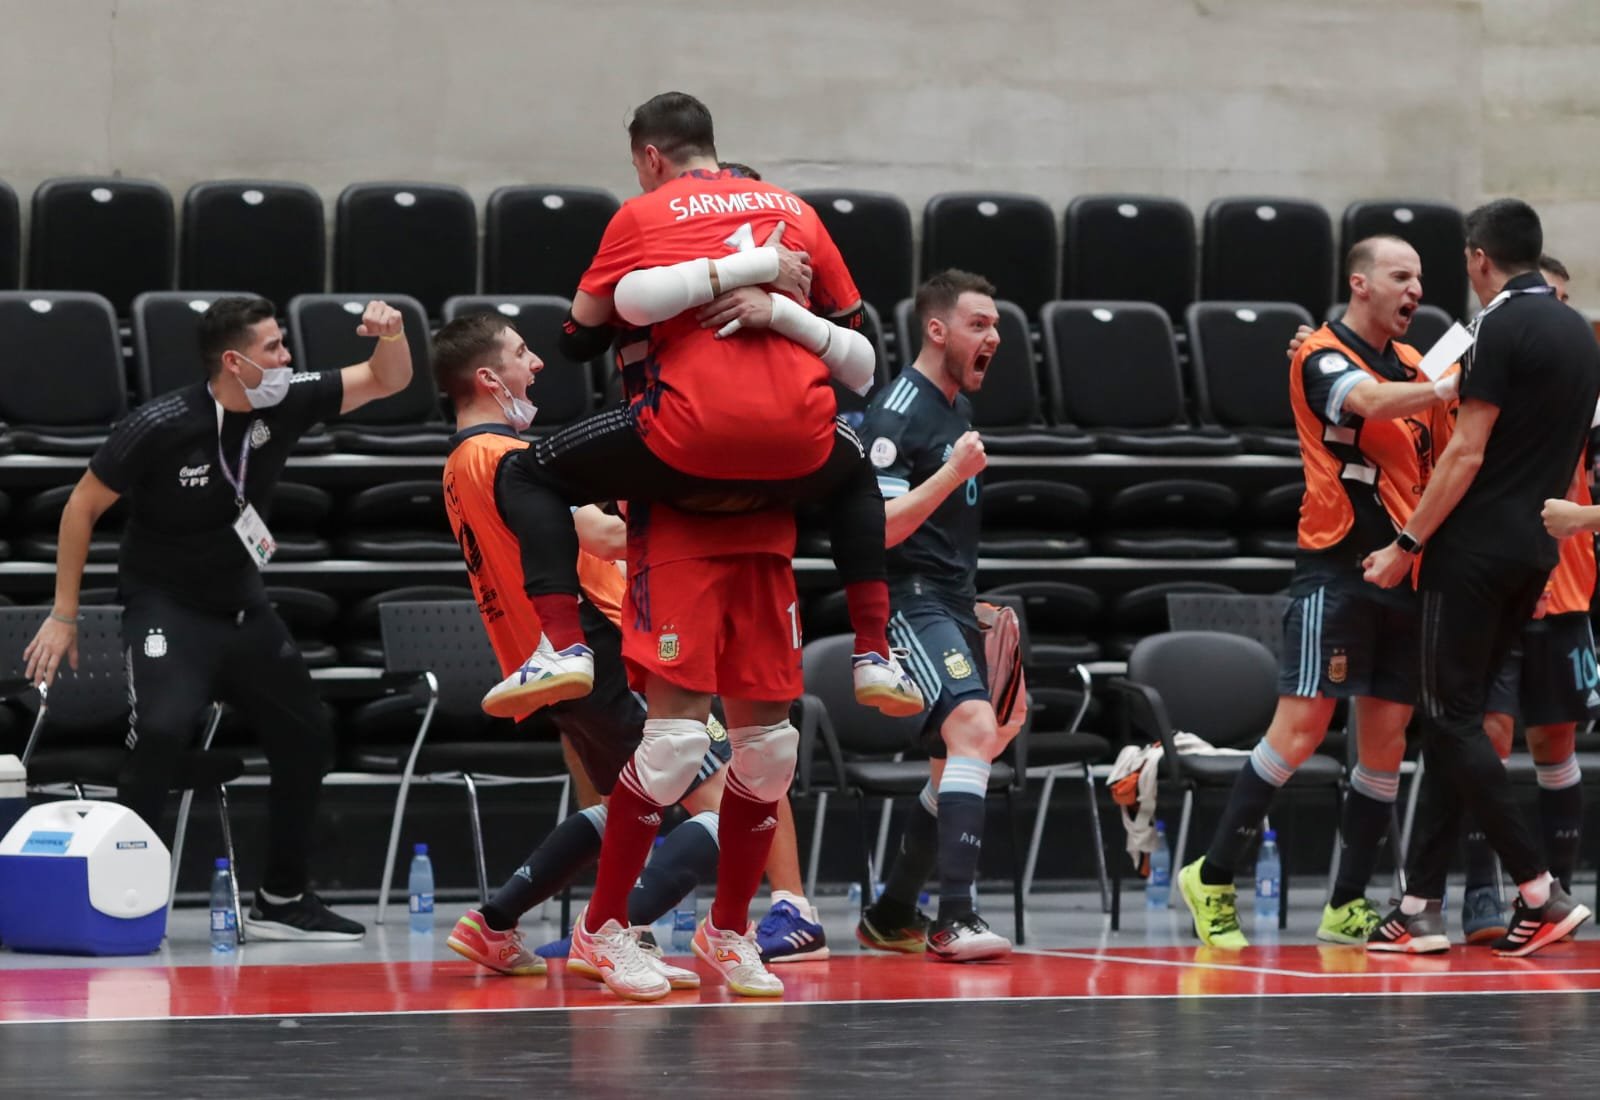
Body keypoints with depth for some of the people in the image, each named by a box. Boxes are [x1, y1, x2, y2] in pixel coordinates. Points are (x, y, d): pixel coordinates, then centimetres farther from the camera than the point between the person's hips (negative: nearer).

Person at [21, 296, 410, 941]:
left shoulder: (286, 404, -8)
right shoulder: (159, 427, -22)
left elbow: (387, 380, 0)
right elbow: (83, 506, -10)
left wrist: (391, 333, -24)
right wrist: (63, 616, -9)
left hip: (242, 606, 6)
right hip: (165, 605, -6)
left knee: (305, 736, 6)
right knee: (162, 730, -28)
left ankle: (282, 902, 19)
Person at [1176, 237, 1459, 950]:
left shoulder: (1412, 365, 16)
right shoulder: (1323, 356, -6)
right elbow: (1366, 400, -27)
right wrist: (1444, 388, -23)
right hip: (1338, 568, -7)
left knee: (1386, 745, 6)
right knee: (1298, 731, -12)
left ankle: (1348, 907, 11)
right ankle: (1213, 878, -3)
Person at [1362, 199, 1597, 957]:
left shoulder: (1504, 328, -12)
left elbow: (1468, 453, -15)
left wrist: (1408, 544, -11)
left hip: (1476, 547, -8)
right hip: (1535, 550, 8)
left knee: (1452, 717, -4)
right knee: (1453, 720, 10)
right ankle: (1421, 904, 8)